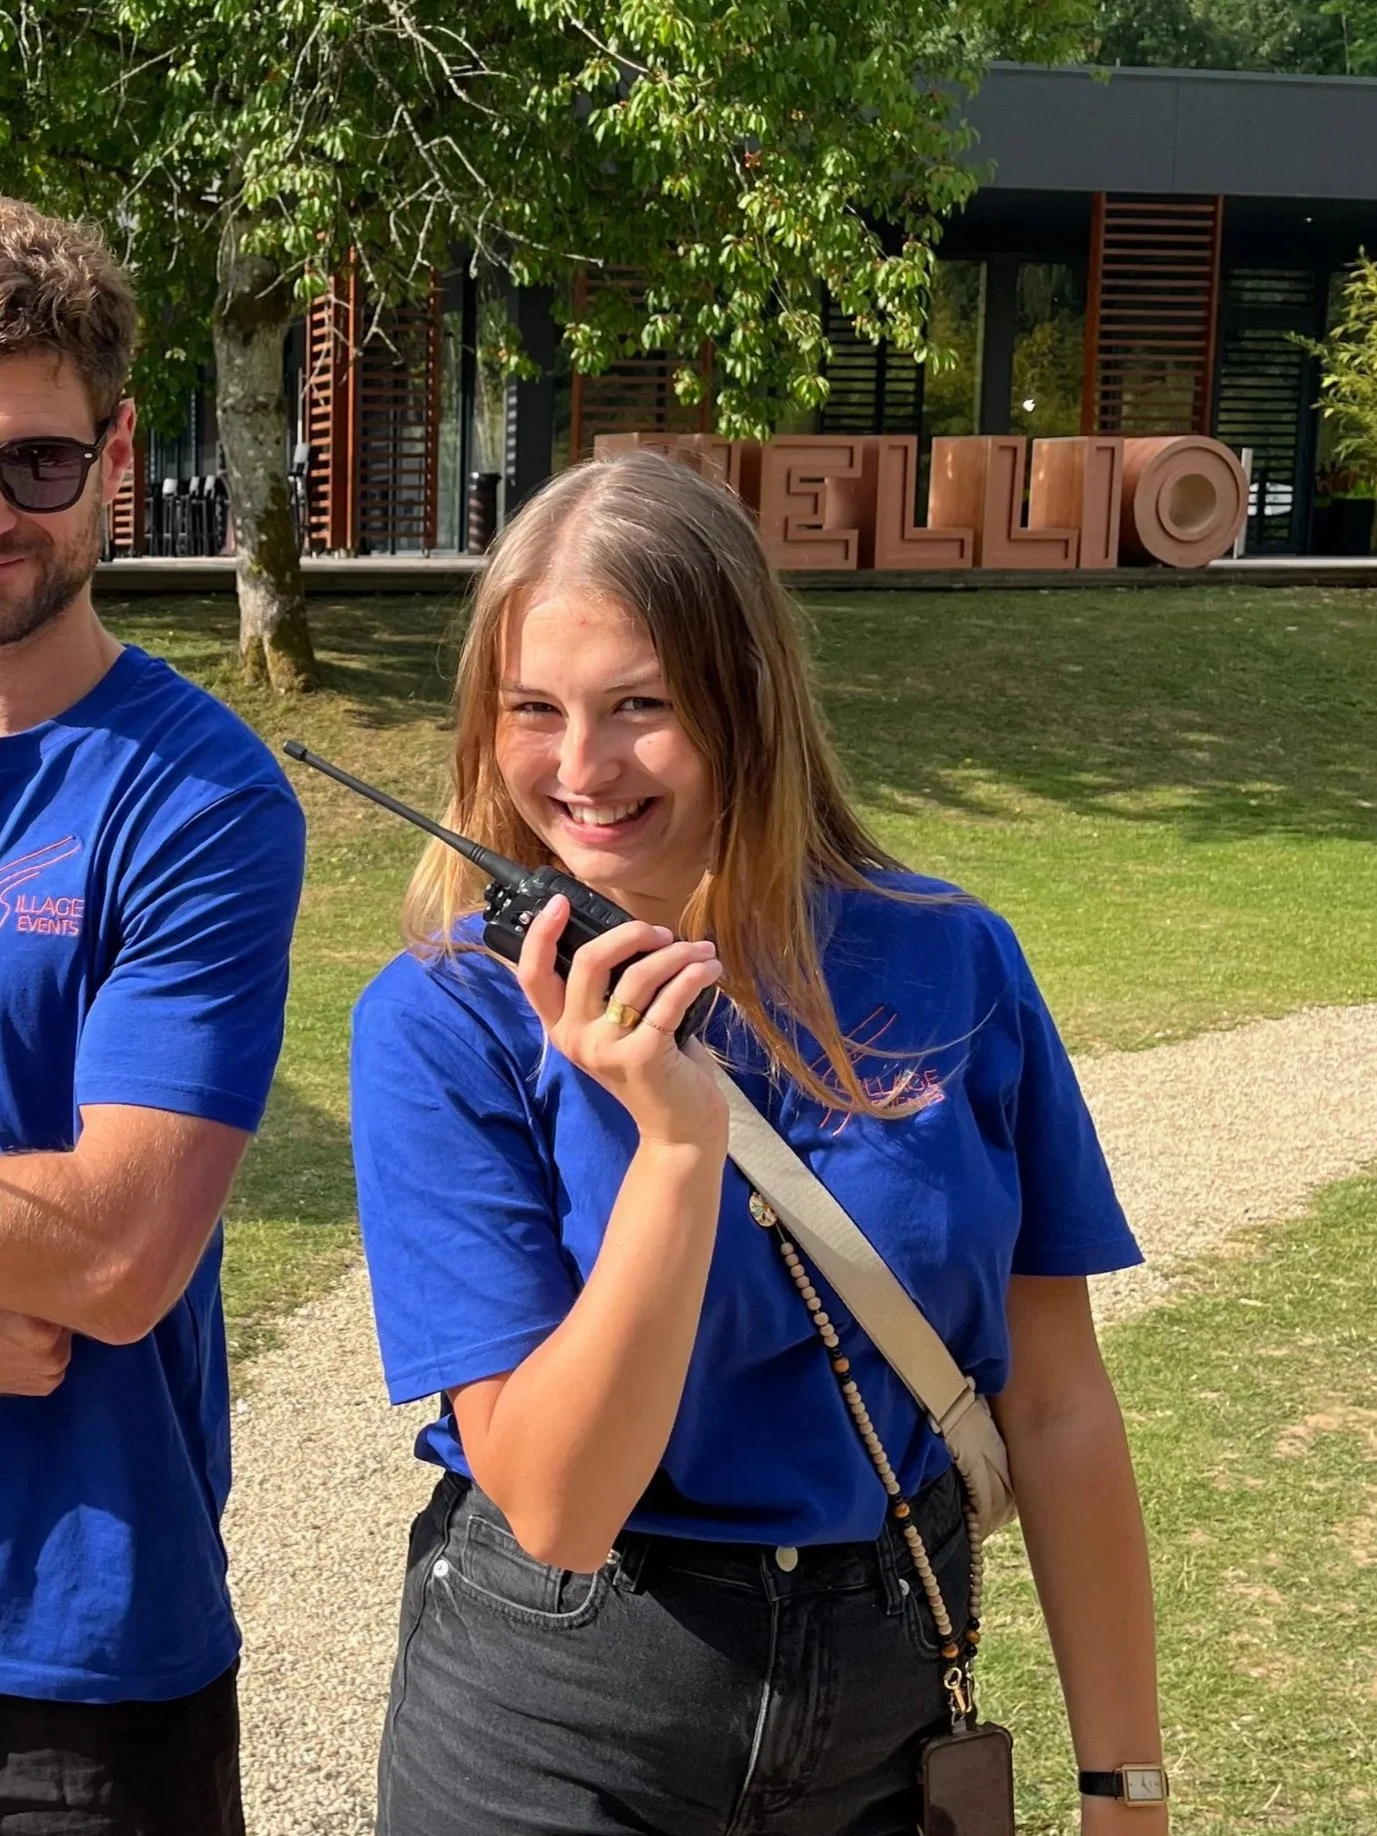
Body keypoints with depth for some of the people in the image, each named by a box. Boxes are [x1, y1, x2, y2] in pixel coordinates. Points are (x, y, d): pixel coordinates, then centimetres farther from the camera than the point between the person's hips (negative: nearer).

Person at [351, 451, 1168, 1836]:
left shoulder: (948, 965, -10)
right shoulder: (442, 1022, -15)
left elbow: (1054, 1406, -3)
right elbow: (557, 1506, -21)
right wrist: (676, 1139, -32)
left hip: (888, 1716, 3)